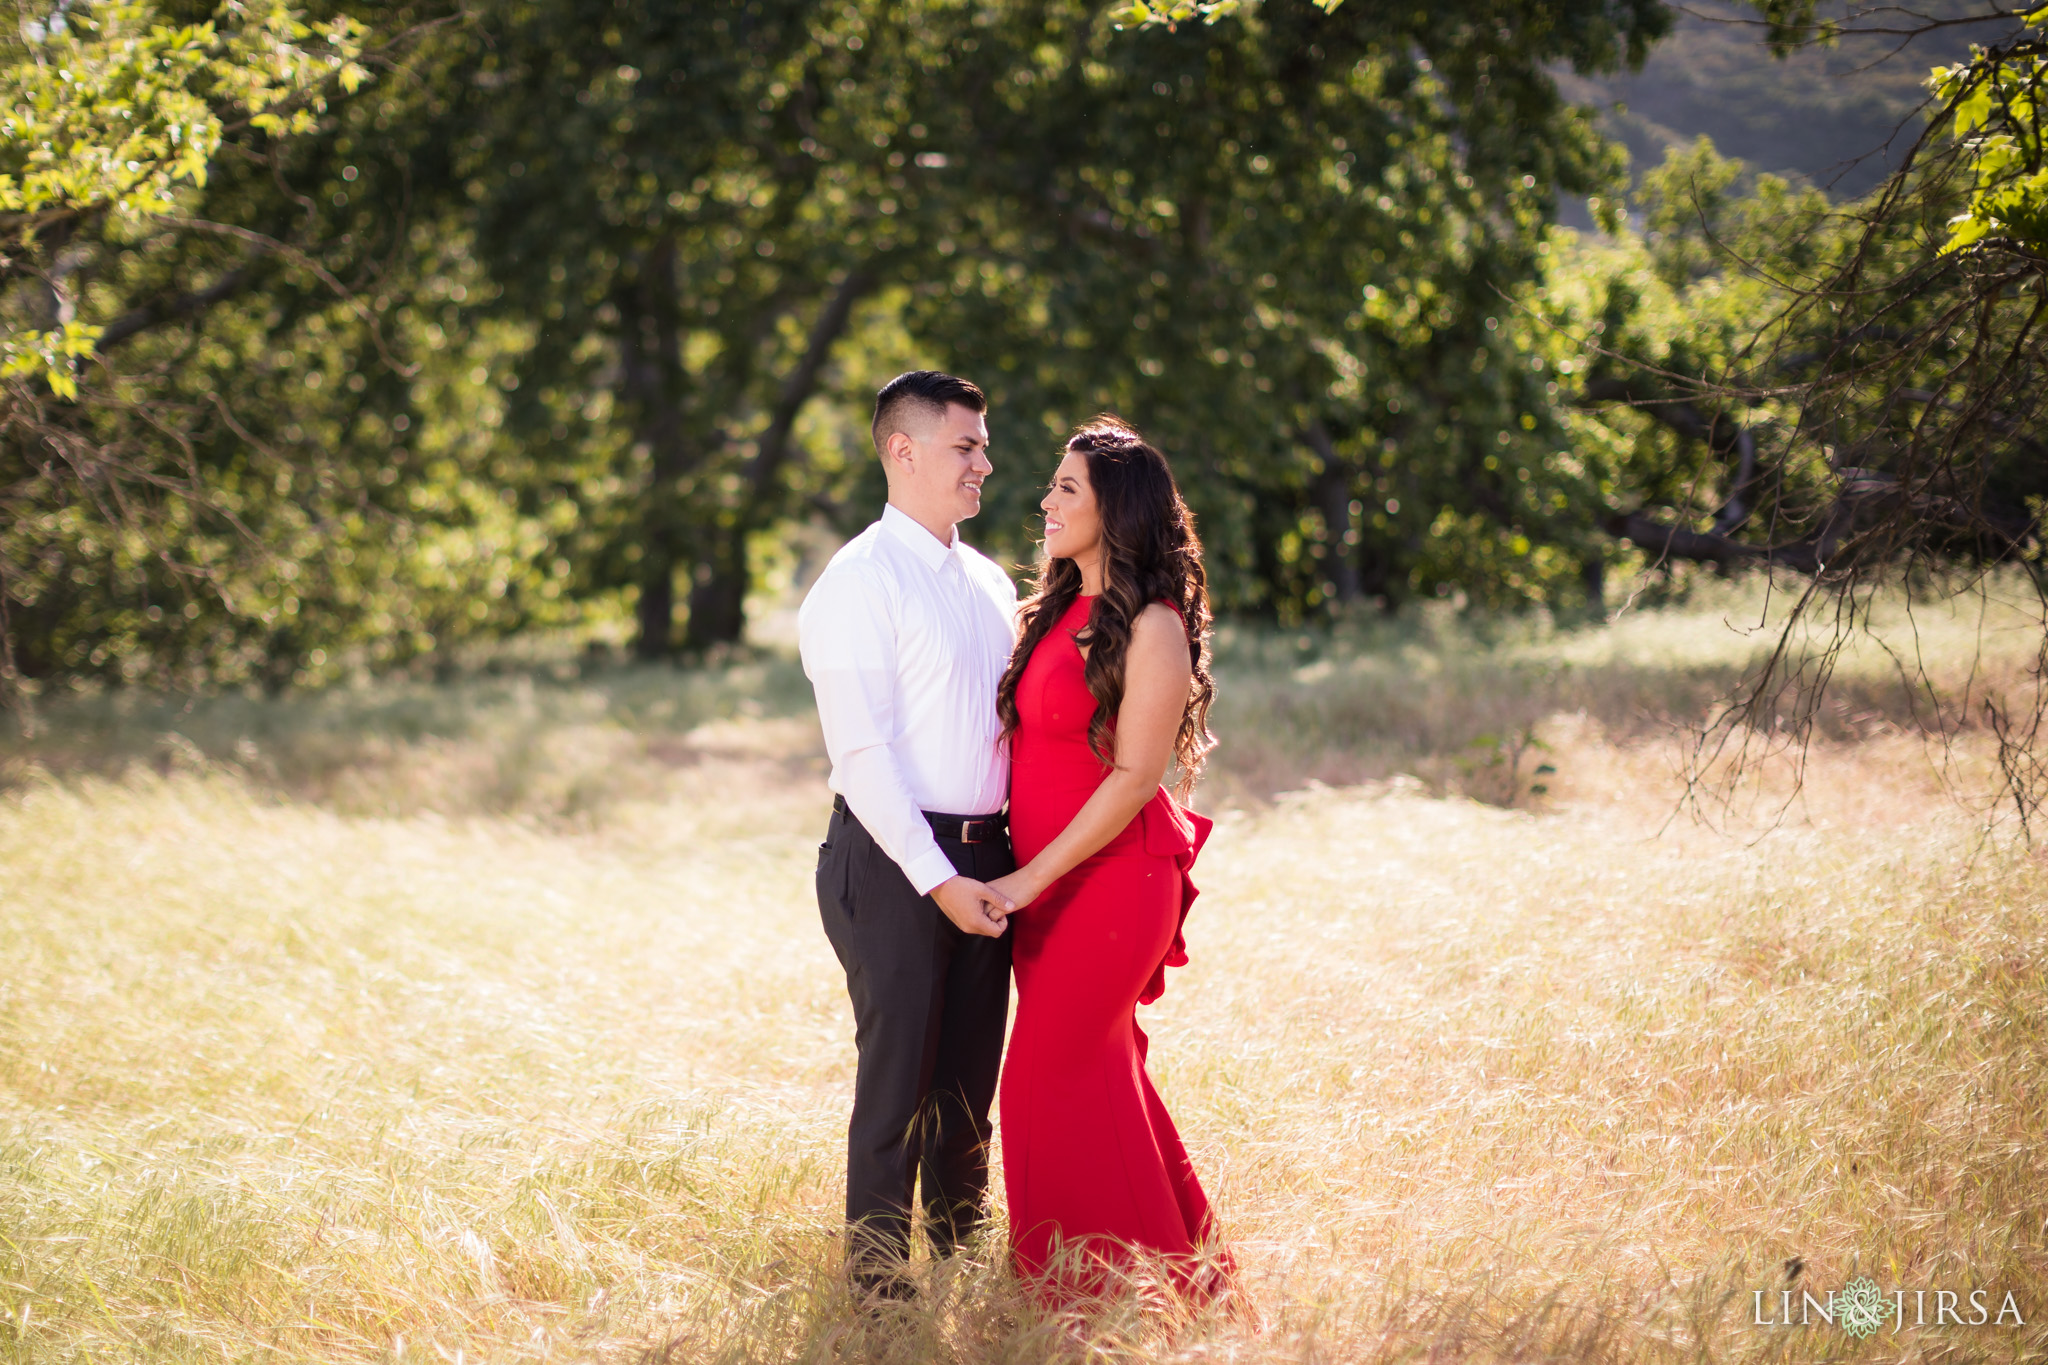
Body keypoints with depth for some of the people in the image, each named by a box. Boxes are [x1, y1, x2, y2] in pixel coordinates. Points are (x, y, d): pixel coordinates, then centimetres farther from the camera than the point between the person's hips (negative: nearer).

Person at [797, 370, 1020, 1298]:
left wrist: (1010, 863, 7)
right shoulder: (859, 583, -9)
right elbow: (862, 751, -14)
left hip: (986, 862, 7)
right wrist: (938, 879, -18)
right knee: (897, 1081, -2)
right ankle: (877, 1283, 8)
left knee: (969, 1082, 13)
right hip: (896, 862, -7)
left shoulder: (989, 584, 15)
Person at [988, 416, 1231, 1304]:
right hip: (1044, 881, 8)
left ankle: (1105, 1289, 7)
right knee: (1097, 1069, 13)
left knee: (1054, 1075, -5)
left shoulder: (1153, 628, -13)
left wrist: (1032, 877, -16)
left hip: (1112, 875, -8)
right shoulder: (1056, 612, 11)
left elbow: (1135, 776, -17)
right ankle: (1173, 1254, 25)